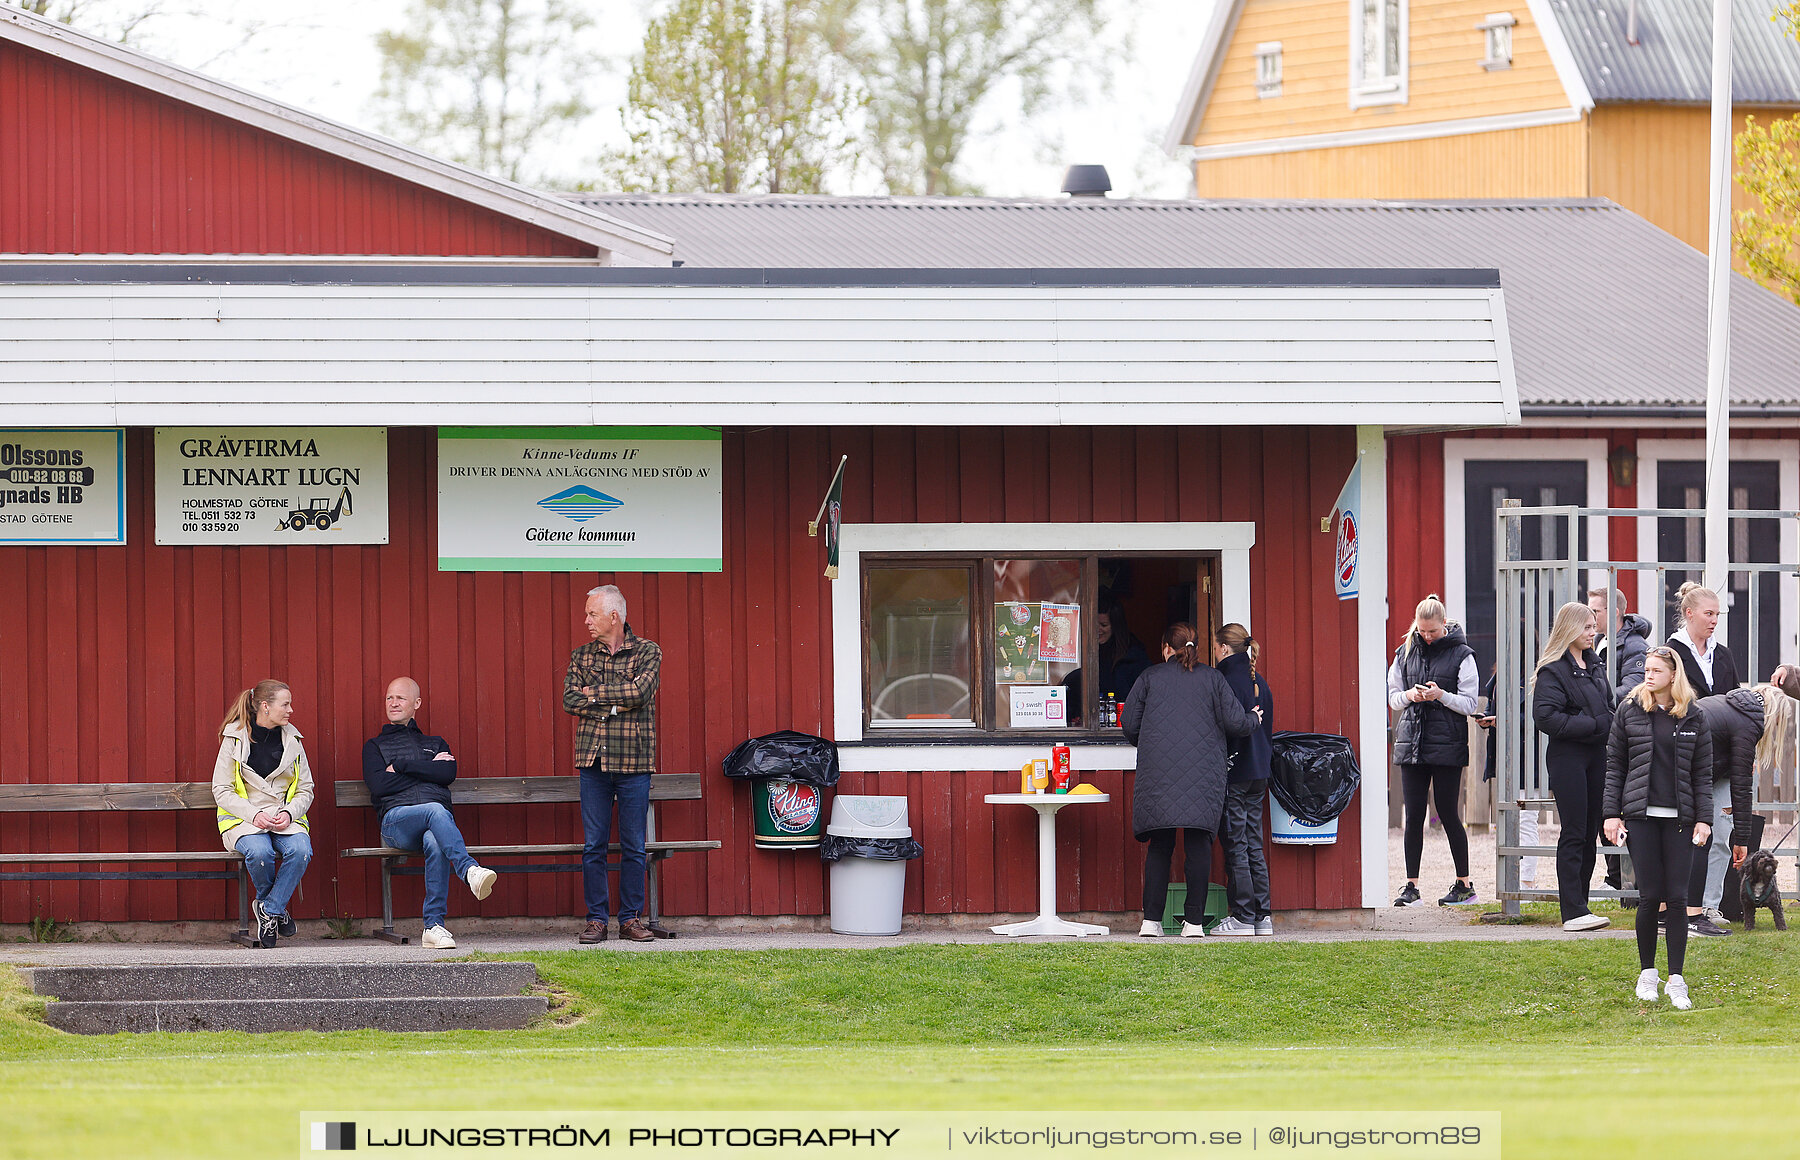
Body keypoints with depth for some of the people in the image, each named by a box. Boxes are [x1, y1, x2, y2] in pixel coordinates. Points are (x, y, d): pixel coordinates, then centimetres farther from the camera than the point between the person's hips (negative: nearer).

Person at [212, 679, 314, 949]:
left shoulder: (292, 740, 10)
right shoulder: (235, 738, 0)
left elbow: (305, 790, 12)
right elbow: (221, 790, -2)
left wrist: (289, 813, -10)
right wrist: (254, 815, -17)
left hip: (285, 818, 3)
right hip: (243, 818, -3)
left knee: (301, 850, -31)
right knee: (259, 852, -35)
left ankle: (269, 910, -14)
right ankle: (276, 908, -6)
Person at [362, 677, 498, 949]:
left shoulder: (436, 744, 30)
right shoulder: (375, 746, 25)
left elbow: (449, 773, 6)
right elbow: (379, 785, 4)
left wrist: (401, 766, 3)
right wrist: (428, 769, 5)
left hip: (439, 815, 1)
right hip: (396, 819, -1)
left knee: (435, 843, -38)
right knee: (435, 811, -38)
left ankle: (434, 926, -43)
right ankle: (470, 870, -59)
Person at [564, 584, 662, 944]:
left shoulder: (647, 652, 3)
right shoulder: (581, 656, 11)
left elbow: (640, 691, -14)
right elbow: (570, 700, -1)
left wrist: (594, 694, -6)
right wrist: (613, 706, -11)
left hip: (633, 763, -2)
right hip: (593, 759, 2)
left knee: (633, 846, 1)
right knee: (593, 845, 0)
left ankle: (631, 918, 8)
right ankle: (596, 919, 4)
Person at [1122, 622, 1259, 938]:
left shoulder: (1150, 677, 8)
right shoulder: (1212, 678, 8)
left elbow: (1129, 723, 6)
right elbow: (1234, 722, 1)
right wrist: (1253, 719, 23)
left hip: (1159, 770, 0)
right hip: (1203, 775, 0)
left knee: (1160, 844, 5)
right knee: (1198, 844, 1)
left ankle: (1152, 919, -1)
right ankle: (1195, 921, -3)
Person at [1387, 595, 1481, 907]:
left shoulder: (1461, 655, -2)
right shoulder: (1406, 652, 10)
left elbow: (1469, 704, -3)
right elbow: (1393, 697, 14)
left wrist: (1441, 695, -19)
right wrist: (1410, 696, -8)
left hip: (1447, 746, -4)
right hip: (1412, 742, 4)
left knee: (1448, 814, -2)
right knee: (1414, 815, 1)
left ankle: (1464, 884, 8)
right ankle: (1411, 886, 5)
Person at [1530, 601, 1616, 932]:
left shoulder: (1594, 666, 15)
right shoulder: (1553, 670, -10)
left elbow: (1608, 707, 26)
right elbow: (1546, 717, -19)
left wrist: (1609, 726, 3)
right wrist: (1593, 724, -17)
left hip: (1596, 753, 8)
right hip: (1567, 755, -8)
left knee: (1590, 832, 8)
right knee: (1574, 833, -9)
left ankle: (1579, 907, 14)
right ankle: (1573, 912, -10)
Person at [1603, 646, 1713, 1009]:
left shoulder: (1693, 717, 6)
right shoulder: (1630, 711, 5)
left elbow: (1703, 771, 7)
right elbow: (1615, 765, 6)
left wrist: (1703, 819, -1)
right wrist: (1612, 813, 0)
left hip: (1679, 816, 0)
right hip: (1641, 815, 0)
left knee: (1677, 897, -2)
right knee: (1650, 896, -2)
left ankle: (1676, 980, 2)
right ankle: (1647, 973, 13)